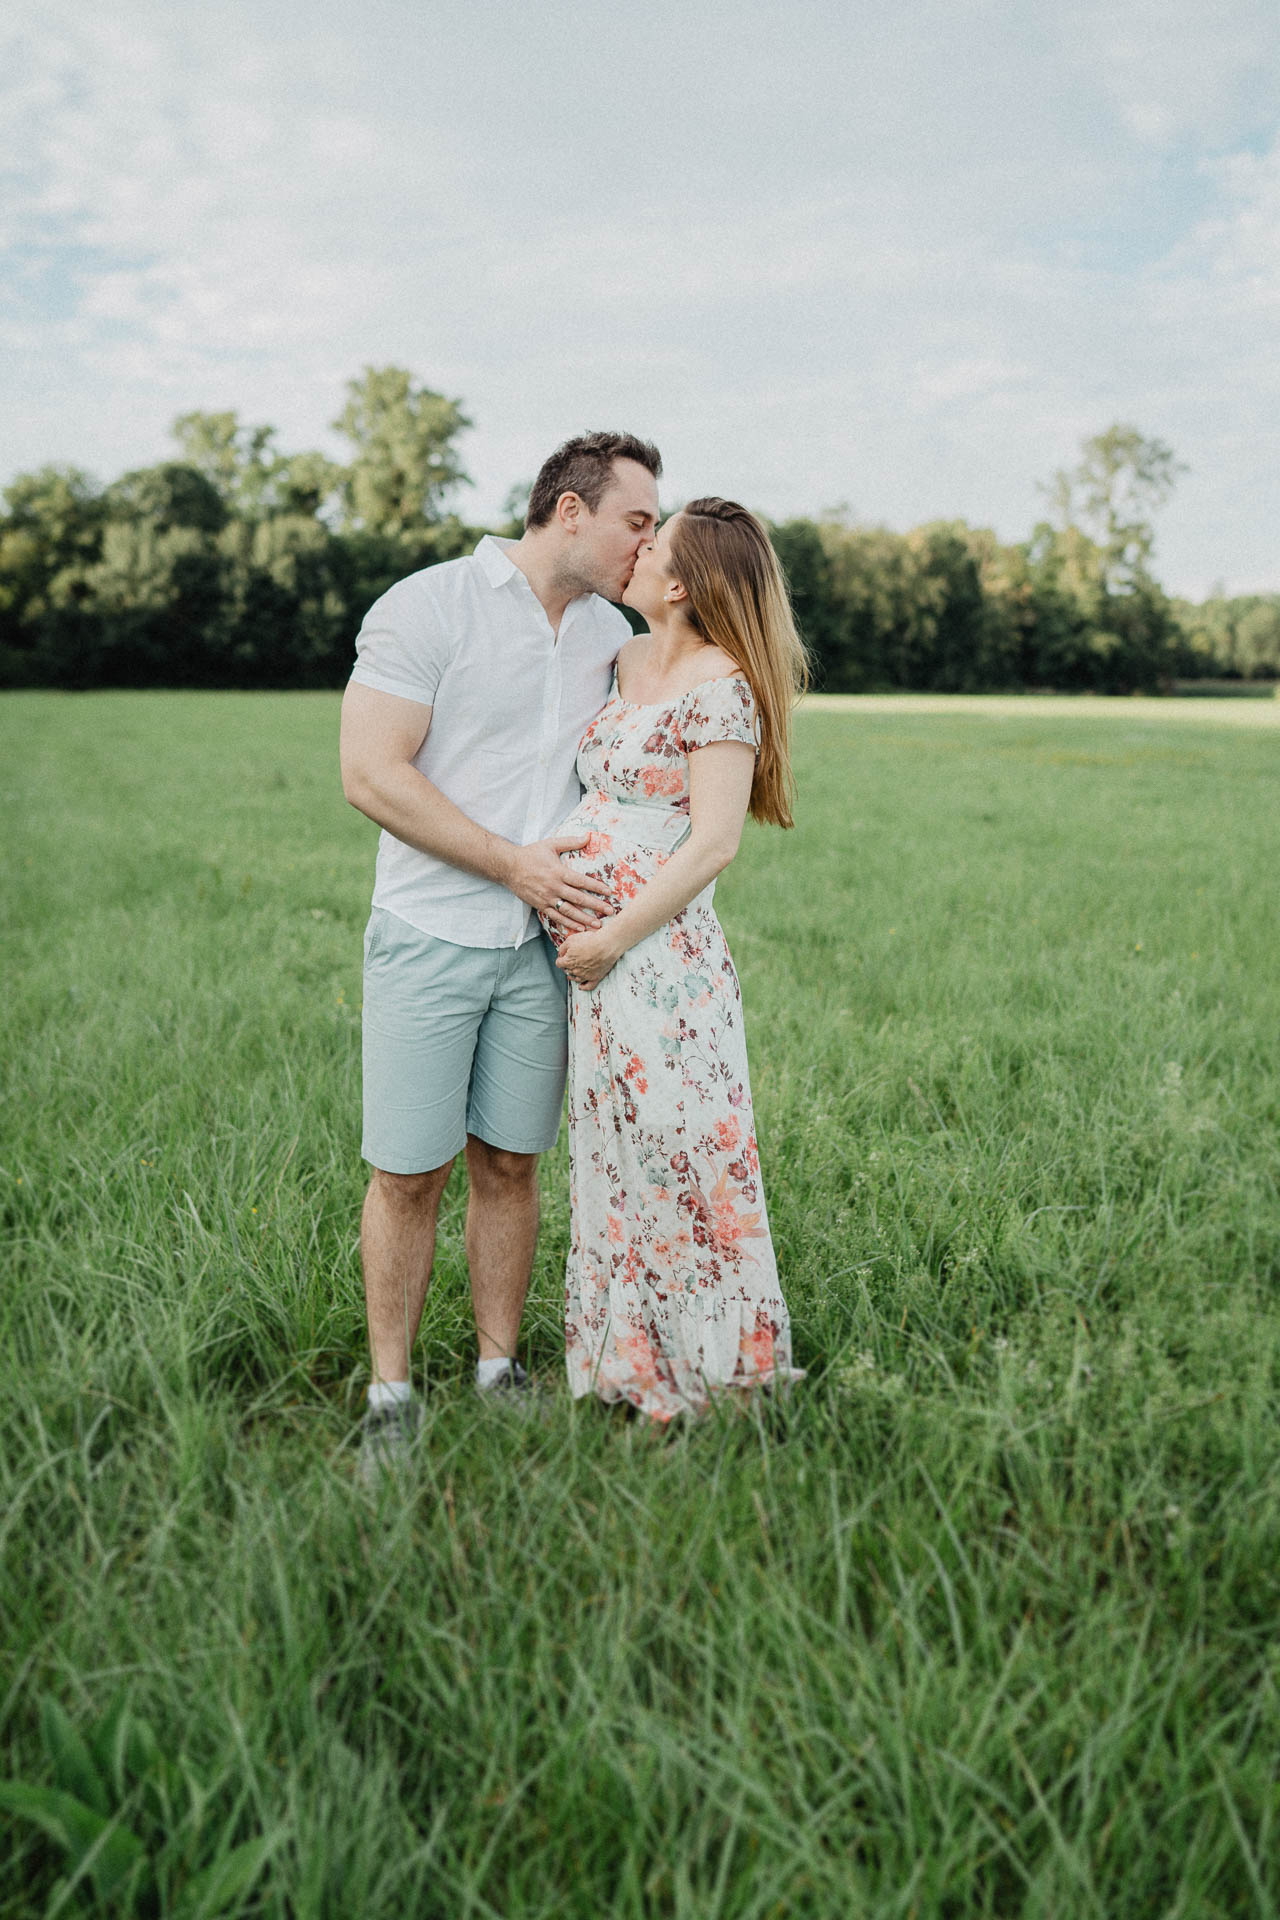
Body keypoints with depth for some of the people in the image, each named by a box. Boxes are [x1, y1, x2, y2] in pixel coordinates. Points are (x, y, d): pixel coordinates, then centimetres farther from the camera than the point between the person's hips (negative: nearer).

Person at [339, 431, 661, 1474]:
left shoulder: (612, 636, 10)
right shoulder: (428, 606, -8)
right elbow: (370, 772, -14)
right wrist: (515, 863, -16)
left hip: (543, 942, 5)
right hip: (429, 937, -4)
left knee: (511, 1164, 10)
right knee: (409, 1172, 0)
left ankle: (500, 1371, 24)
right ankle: (391, 1397, 15)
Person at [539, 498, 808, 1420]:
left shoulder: (721, 687, -13)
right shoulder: (626, 661, 12)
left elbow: (713, 844, -17)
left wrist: (613, 938, -16)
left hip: (659, 953, -9)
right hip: (599, 951, 9)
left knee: (674, 1152, 0)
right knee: (616, 1154, 15)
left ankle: (713, 1364, 18)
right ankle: (634, 1357, 31)